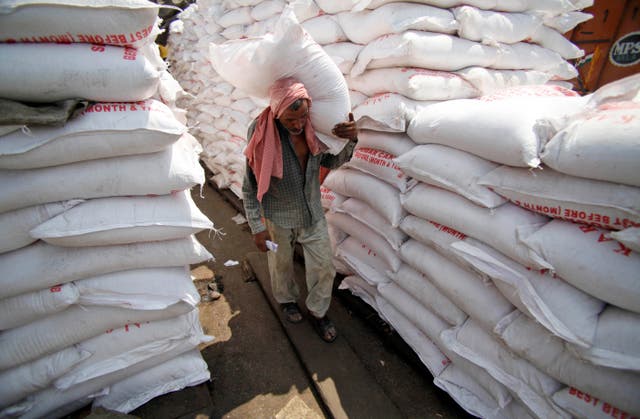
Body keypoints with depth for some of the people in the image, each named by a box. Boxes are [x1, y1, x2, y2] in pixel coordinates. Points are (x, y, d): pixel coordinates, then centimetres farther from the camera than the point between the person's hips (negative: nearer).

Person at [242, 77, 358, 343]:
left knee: (324, 266, 10)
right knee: (281, 265, 20)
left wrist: (351, 141, -14)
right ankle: (287, 300, 52)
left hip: (313, 213, 3)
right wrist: (257, 227, -12)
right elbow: (250, 186, -13)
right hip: (279, 219, -3)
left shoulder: (312, 127, -9)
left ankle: (317, 311, 37)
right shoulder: (262, 134, -20)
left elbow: (330, 162, 6)